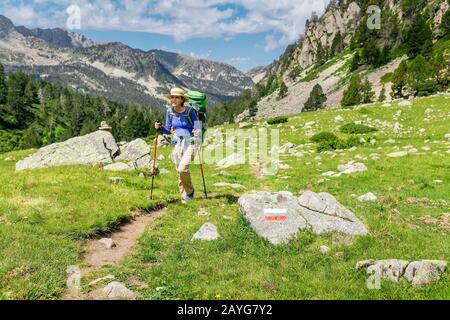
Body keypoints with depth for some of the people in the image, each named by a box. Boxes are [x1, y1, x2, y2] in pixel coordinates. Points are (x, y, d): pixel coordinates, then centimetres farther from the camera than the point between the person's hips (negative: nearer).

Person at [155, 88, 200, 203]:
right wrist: (160, 128, -7)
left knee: (182, 169, -22)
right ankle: (185, 198, 21)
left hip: (189, 143, -5)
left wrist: (197, 132, -26)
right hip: (177, 144, 5)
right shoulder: (169, 112, 4)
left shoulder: (190, 111, -7)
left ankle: (190, 191, 3)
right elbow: (168, 130, 12)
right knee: (180, 172, 7)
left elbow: (197, 128, -4)